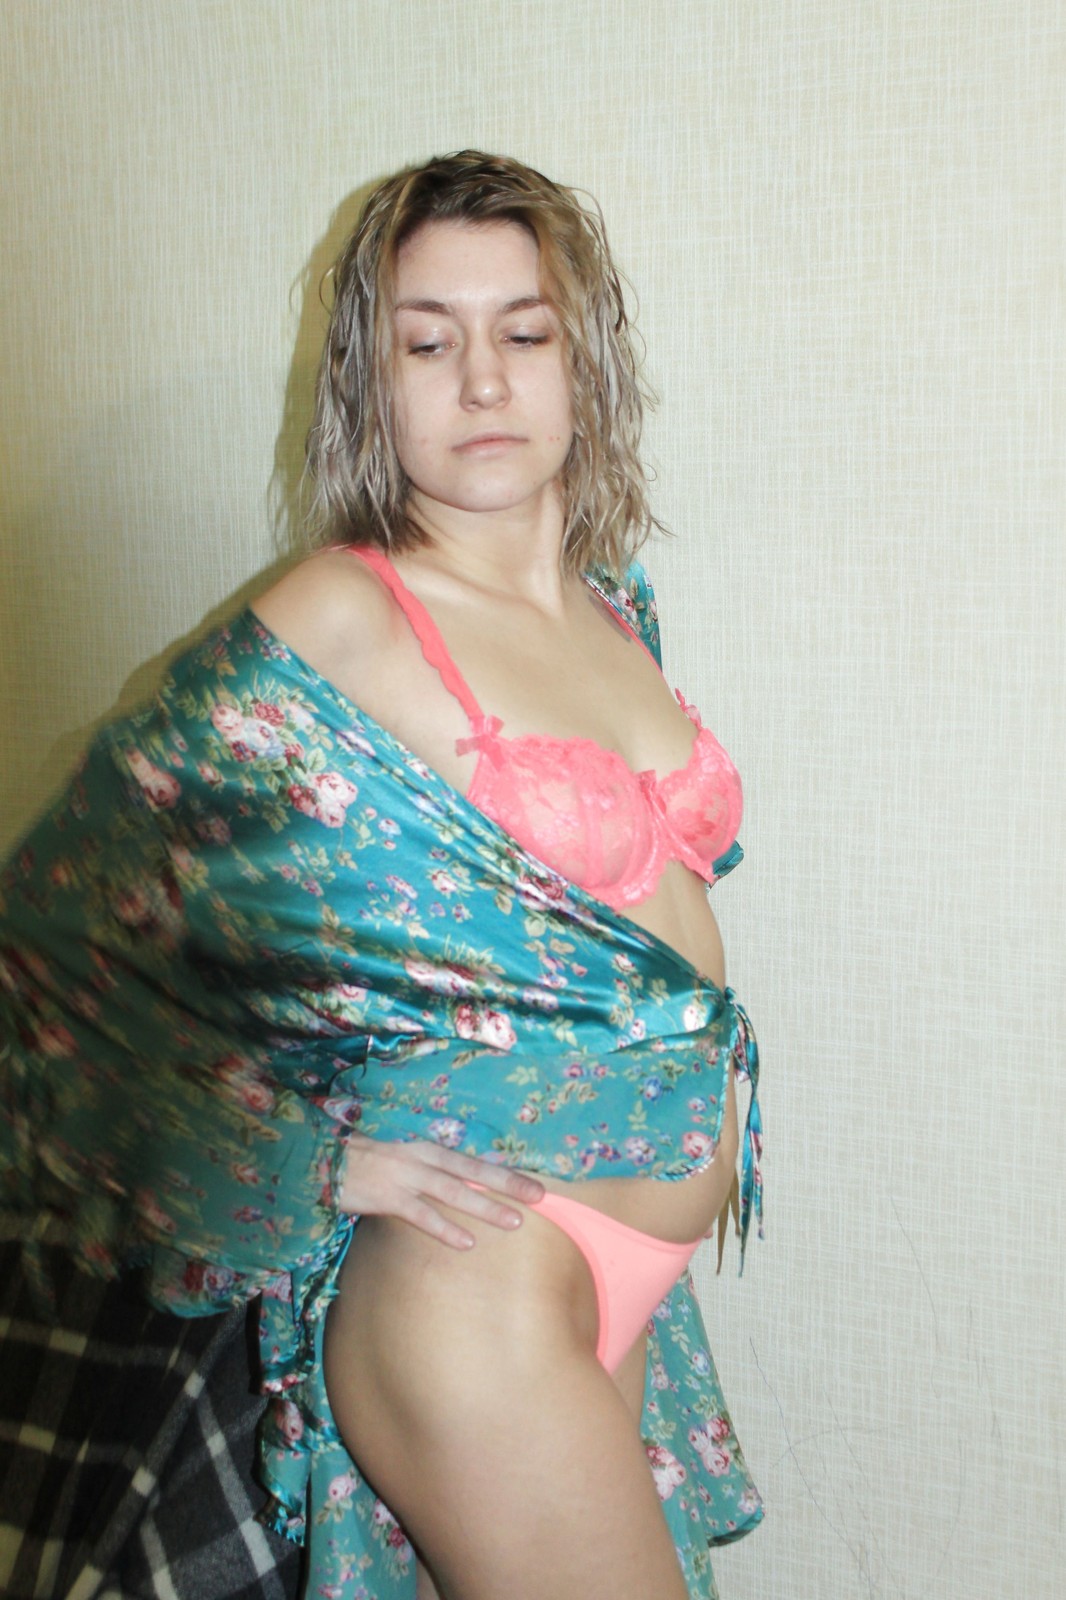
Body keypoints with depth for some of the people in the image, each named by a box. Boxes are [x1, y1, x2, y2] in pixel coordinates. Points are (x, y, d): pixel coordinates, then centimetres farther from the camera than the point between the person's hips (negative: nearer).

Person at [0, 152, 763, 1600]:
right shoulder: (337, 624, -15)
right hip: (482, 1272, -6)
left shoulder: (612, 608, 5)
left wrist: (709, 1117, 11)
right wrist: (315, 1162, -14)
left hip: (629, 1276, 6)